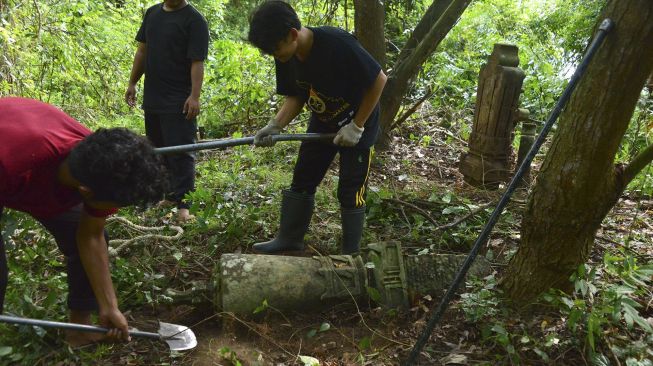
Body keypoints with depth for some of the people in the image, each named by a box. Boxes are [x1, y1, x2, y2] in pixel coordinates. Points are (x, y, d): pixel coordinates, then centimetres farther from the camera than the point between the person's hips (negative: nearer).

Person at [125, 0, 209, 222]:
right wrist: (132, 83, 17)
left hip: (179, 103, -7)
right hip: (152, 99, 7)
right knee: (158, 150, 14)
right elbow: (142, 51, 20)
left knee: (181, 153, -6)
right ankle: (168, 194, 27)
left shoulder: (194, 20, -8)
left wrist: (194, 96, -22)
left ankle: (183, 204, -2)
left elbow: (197, 62, -14)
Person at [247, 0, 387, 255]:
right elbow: (295, 96, 1)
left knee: (350, 191, 0)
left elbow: (378, 80, -23)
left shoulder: (338, 44, -32)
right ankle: (289, 239, 25)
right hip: (322, 123, 6)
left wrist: (356, 126, -20)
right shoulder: (286, 57, -11)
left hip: (356, 124, -6)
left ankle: (350, 255, 17)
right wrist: (275, 125, -16)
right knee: (302, 181, 9)